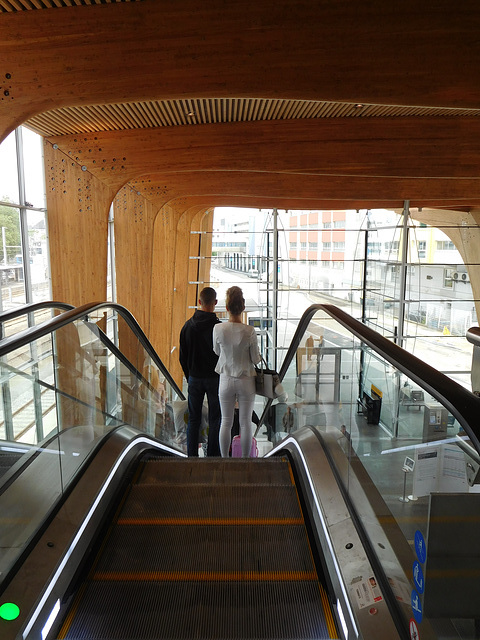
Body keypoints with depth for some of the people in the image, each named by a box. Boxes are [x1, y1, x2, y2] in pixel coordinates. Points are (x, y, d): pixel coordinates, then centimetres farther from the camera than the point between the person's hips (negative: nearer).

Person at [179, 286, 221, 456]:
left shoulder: (187, 326, -2)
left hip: (194, 378, 3)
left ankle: (192, 455, 15)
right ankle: (213, 455, 13)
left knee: (193, 419, 11)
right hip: (215, 378, -3)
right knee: (214, 419, 7)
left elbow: (182, 356, 4)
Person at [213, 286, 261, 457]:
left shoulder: (218, 329, -13)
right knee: (246, 422, 12)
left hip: (226, 380, 1)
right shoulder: (250, 331, -17)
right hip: (246, 381, -1)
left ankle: (225, 458, 23)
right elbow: (256, 359, -8)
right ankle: (245, 458, 23)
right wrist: (259, 357, 14)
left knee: (226, 422, 13)